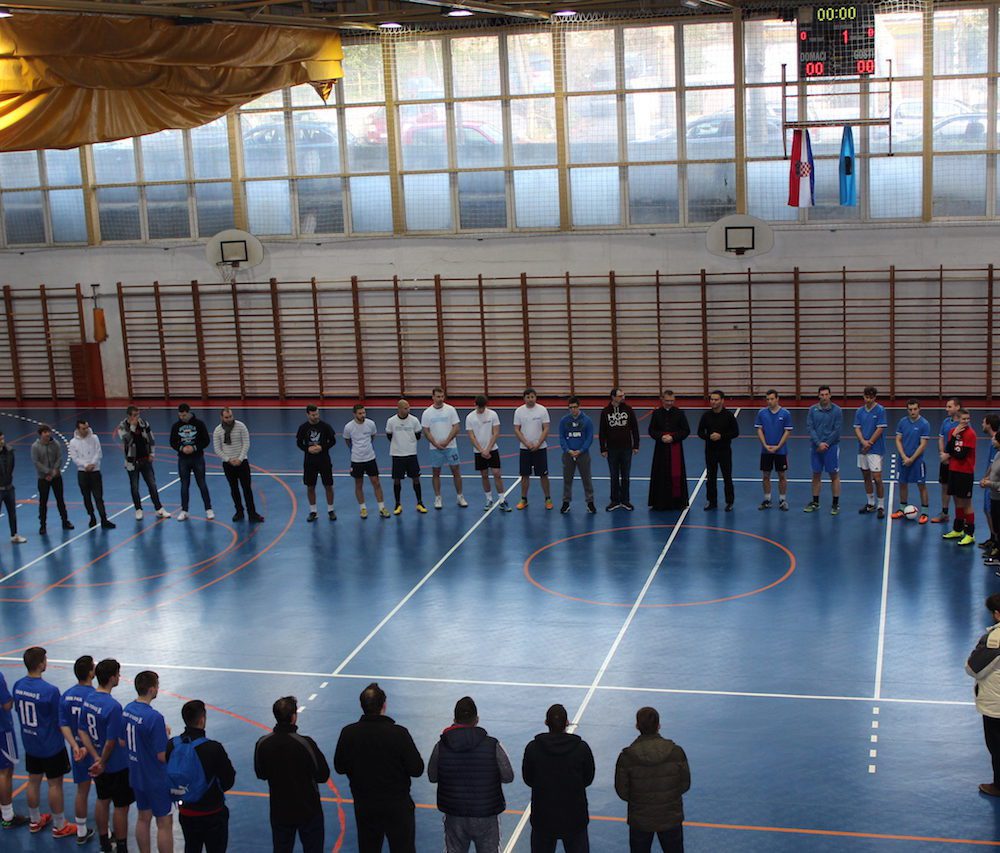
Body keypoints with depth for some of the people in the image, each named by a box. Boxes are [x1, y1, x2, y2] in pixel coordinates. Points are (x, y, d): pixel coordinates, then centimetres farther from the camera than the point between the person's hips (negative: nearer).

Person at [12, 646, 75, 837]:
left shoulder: (18, 685, -8)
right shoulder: (50, 691, -27)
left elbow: (18, 710, 6)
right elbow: (60, 721, -17)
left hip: (29, 743, 6)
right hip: (51, 746, -6)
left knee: (33, 781, 20)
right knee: (55, 784, 8)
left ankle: (35, 821, 37)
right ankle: (59, 826, 21)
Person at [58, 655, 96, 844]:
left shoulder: (66, 696, -3)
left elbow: (64, 725, -6)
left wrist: (75, 747, -13)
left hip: (78, 750, 5)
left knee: (82, 791, 17)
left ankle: (82, 832, 28)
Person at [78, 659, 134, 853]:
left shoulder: (88, 699, -5)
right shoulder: (113, 706, -28)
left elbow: (82, 731, -1)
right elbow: (111, 741, -24)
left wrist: (96, 758, -4)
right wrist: (103, 762, -9)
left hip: (99, 764, 8)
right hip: (117, 765, -8)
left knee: (103, 801, 21)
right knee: (121, 806, 8)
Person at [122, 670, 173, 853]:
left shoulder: (127, 709, -4)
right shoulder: (154, 718, -28)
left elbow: (122, 742, 9)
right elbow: (163, 756, -23)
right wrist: (166, 735, -6)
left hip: (136, 776, 7)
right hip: (156, 780, -7)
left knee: (143, 818, 20)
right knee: (164, 824, 6)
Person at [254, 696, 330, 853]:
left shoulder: (262, 744, -12)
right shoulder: (305, 744, -23)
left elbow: (261, 774, 3)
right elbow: (323, 775, -15)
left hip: (279, 812, 3)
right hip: (308, 810, -3)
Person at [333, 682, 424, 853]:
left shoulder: (348, 733, -12)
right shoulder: (399, 733, -20)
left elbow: (340, 768, 0)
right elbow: (417, 770, -15)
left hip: (364, 808, 3)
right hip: (397, 807, -3)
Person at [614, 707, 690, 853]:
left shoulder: (627, 756, -19)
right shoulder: (676, 752, -16)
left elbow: (622, 791, -9)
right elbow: (685, 785, -5)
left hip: (639, 821, -1)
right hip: (671, 819, 1)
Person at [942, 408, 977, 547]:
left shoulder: (970, 433, -14)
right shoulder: (953, 431, 6)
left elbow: (962, 455, -18)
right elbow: (948, 450, -4)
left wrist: (951, 454, -3)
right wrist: (954, 435, -15)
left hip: (966, 472, -7)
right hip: (954, 470, 7)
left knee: (966, 503, -4)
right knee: (957, 500, 17)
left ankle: (970, 535, 1)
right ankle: (958, 530, 31)